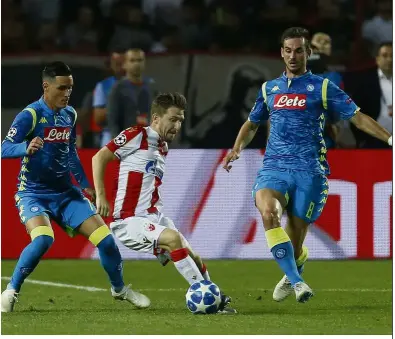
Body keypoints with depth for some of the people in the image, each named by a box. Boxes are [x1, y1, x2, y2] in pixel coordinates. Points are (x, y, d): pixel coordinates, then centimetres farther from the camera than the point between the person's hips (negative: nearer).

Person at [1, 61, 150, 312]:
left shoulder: (70, 114, 5)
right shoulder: (31, 115, -15)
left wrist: (85, 184, 19)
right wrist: (26, 147, -43)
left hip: (65, 192, 6)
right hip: (33, 194, -6)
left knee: (105, 238, -2)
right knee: (43, 238, -34)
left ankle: (119, 288, 26)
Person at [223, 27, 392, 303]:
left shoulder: (322, 88, 5)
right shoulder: (269, 89, 16)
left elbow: (358, 117, 2)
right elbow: (252, 124, 30)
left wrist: (390, 138, -10)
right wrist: (237, 149, 11)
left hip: (309, 171, -2)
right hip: (274, 167, 2)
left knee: (294, 244, 0)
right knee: (269, 213, -30)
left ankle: (291, 277, 35)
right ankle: (297, 282, -29)